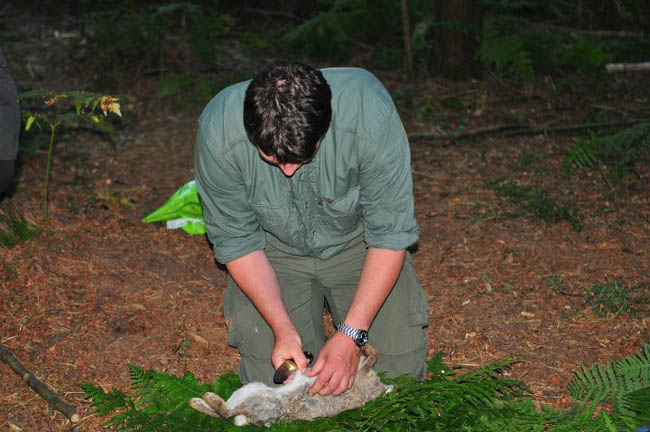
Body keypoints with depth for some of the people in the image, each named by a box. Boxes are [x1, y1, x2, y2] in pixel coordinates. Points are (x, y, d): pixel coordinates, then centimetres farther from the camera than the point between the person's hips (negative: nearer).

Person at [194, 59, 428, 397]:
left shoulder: (370, 116, -35)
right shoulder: (218, 133, -31)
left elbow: (390, 234, -24)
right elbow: (236, 241, -17)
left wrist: (351, 334, -27)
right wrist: (283, 329, -25)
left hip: (355, 239, 0)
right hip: (274, 250, 1)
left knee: (403, 367, -11)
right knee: (269, 379, -12)